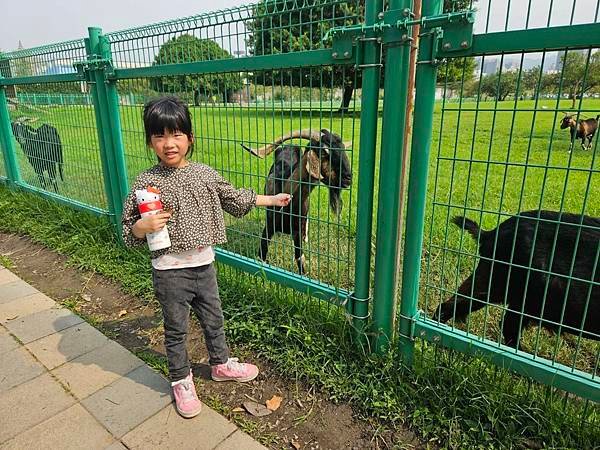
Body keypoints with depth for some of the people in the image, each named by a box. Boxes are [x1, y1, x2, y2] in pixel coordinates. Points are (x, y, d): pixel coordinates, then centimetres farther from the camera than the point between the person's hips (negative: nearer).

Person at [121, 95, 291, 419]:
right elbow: (129, 227, -6)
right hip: (170, 270, -3)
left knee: (213, 319, 21)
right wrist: (142, 226, -29)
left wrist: (272, 199, 17)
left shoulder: (205, 174, -1)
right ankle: (181, 381, 36)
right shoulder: (146, 182, -12)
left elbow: (234, 199, 12)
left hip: (204, 263, 4)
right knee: (176, 328, 14)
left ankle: (220, 364, 45)